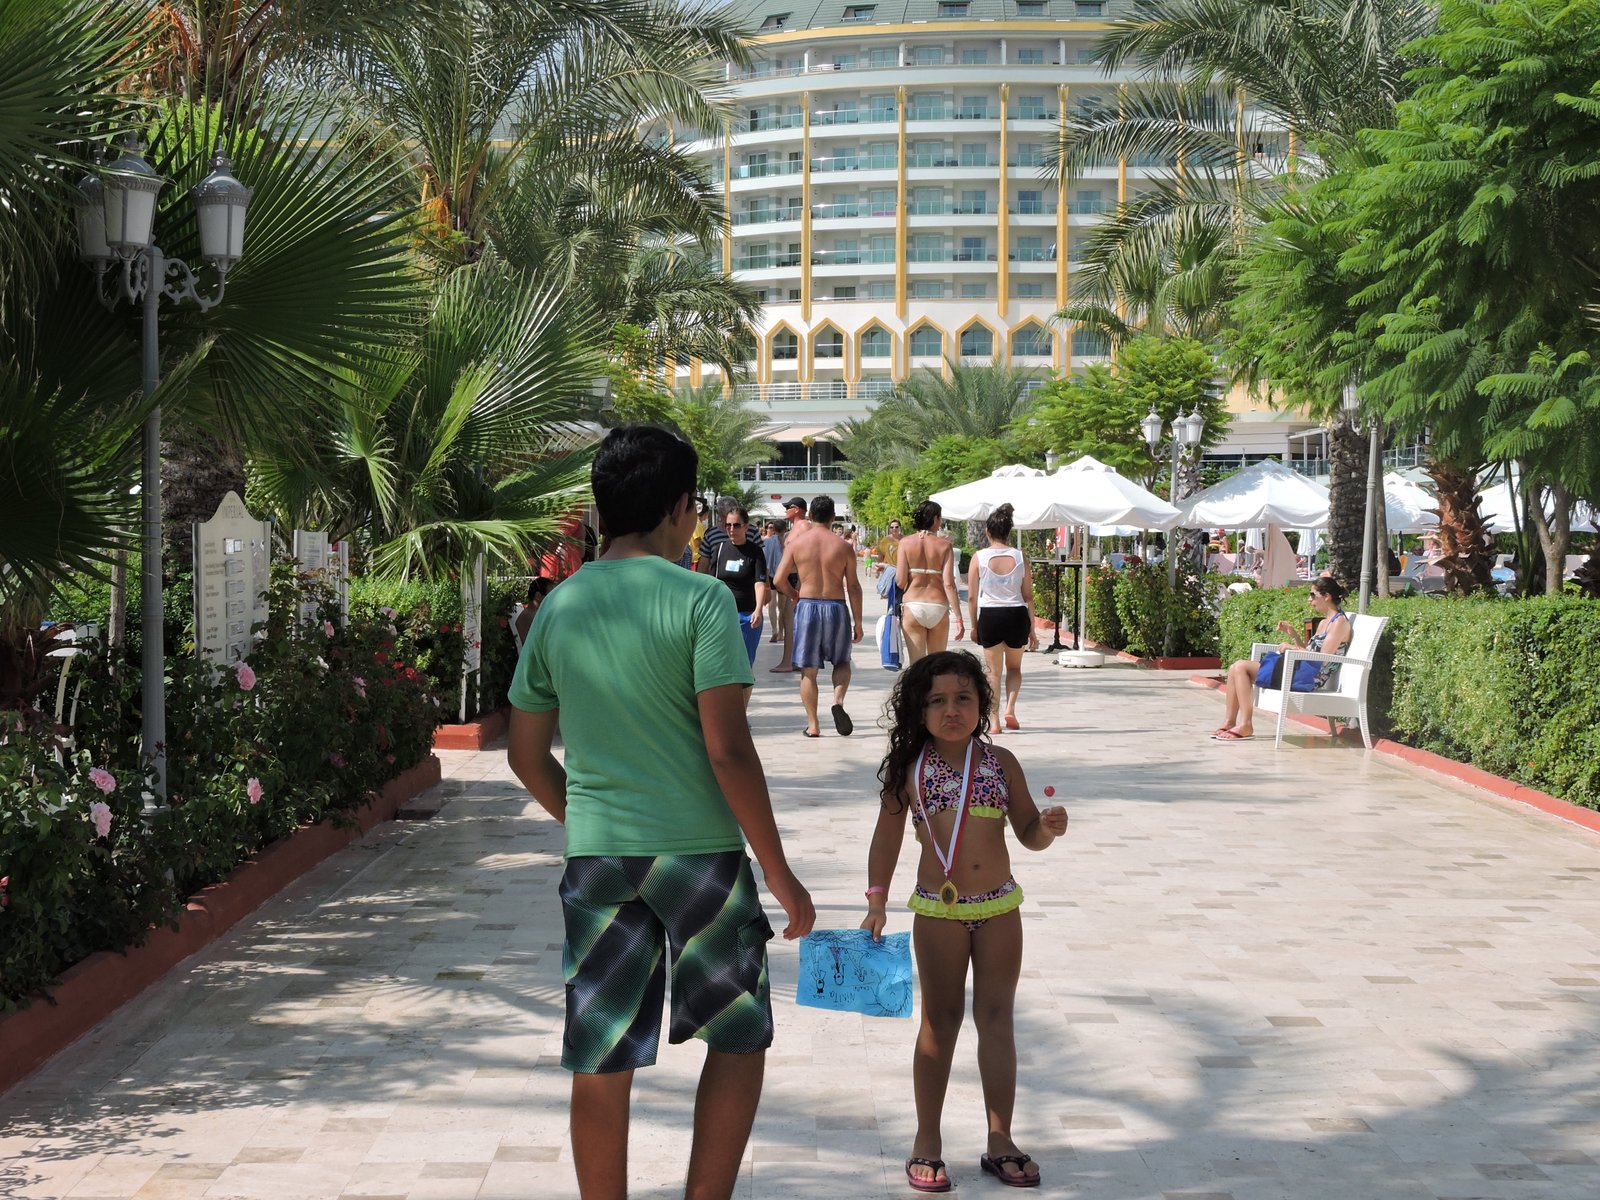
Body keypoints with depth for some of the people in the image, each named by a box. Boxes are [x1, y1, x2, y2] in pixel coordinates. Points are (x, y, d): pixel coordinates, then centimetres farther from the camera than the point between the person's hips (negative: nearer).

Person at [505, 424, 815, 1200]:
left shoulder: (558, 607, 6)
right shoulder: (700, 599, -9)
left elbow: (527, 757, 11)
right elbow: (728, 751, -15)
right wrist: (779, 873, -7)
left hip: (594, 854, 4)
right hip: (697, 847, -4)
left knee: (600, 1063, 9)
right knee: (739, 1038, 13)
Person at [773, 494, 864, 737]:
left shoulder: (796, 542, -1)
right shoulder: (842, 546, -1)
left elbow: (780, 580, -1)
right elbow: (853, 587, 0)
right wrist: (857, 623, 6)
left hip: (807, 606, 0)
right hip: (836, 607, 0)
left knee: (808, 670, 8)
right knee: (842, 661, 19)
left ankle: (812, 725, 7)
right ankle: (838, 701, -8)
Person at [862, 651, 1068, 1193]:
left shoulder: (1001, 762, 2)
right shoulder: (908, 768, -3)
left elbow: (1028, 833, 6)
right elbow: (888, 836, 3)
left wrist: (1049, 827, -16)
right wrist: (877, 902, 0)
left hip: (1000, 908, 2)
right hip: (938, 910, -2)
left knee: (996, 1020, 7)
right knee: (940, 1021, 7)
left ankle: (1000, 1142, 16)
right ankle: (927, 1143, 18)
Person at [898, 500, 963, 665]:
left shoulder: (906, 543, -1)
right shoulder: (944, 545, -3)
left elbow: (900, 581, -6)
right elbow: (949, 584, -9)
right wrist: (959, 618, -8)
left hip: (912, 607, 0)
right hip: (939, 608, 0)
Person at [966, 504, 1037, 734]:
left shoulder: (979, 558, -4)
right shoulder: (1019, 557, -1)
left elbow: (972, 597, -2)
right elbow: (1028, 596, 1)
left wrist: (974, 626, 9)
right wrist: (1032, 629, 8)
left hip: (990, 616, -1)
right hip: (1017, 614, 1)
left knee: (994, 671, 11)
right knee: (1014, 667, 21)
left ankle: (994, 721, 7)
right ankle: (1010, 708, 0)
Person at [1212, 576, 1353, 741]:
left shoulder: (1340, 622, -7)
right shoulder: (1324, 622, 22)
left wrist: (1292, 647, -10)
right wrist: (1294, 634, 8)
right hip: (1300, 673, 10)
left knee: (1241, 667, -16)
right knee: (1237, 667, -1)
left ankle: (1245, 726, -15)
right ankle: (1229, 722, -4)